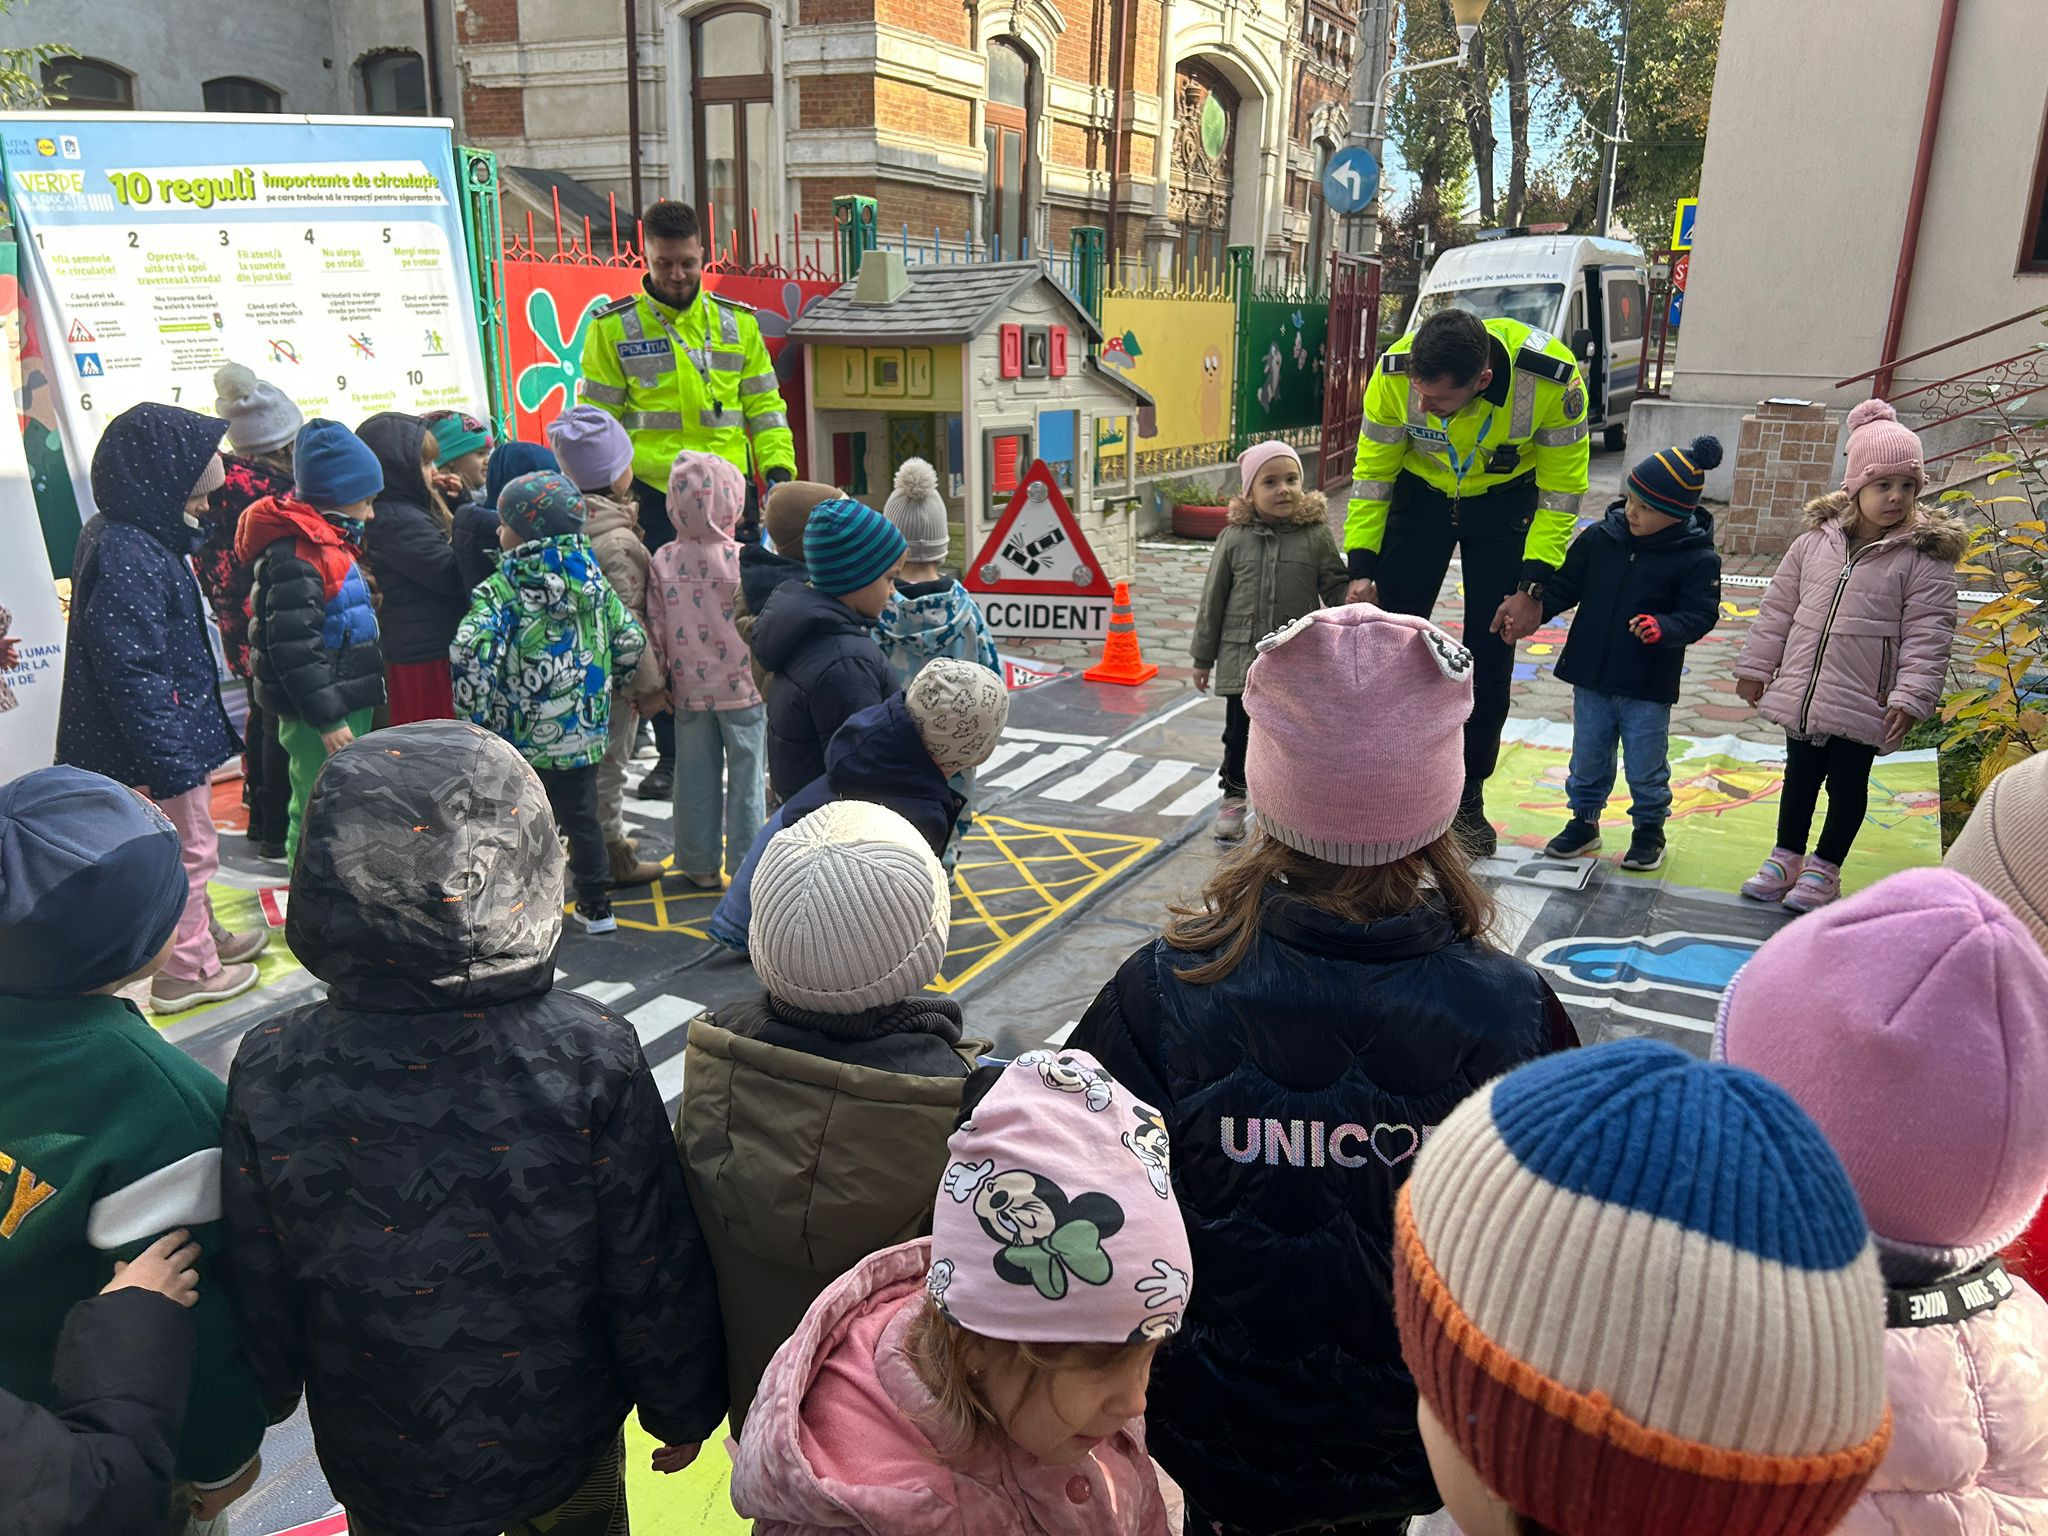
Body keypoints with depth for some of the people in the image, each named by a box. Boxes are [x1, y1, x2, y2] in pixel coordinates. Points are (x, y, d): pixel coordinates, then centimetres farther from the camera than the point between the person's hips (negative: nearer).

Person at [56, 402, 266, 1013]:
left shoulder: (125, 536, 7)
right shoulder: (125, 558, -26)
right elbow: (134, 674, -27)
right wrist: (170, 766, -25)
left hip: (174, 734, 10)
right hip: (155, 749, -10)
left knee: (187, 848, 25)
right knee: (187, 852, 5)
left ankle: (203, 935, 42)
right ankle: (186, 973, 20)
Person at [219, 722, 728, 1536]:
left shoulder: (271, 1076, -23)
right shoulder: (592, 1058, -27)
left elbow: (258, 1295, -8)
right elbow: (655, 1279, -18)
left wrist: (263, 1404, 13)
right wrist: (683, 1410, 0)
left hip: (380, 1468, 1)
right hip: (565, 1443, -1)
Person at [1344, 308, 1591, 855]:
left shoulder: (1552, 378, -32)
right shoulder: (1394, 372, -29)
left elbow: (1561, 490, -17)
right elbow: (1372, 473, -13)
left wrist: (1532, 586, -21)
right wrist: (1362, 568, -18)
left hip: (1505, 503, -1)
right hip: (1419, 495, 1)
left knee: (1489, 656, -1)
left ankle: (1467, 800, 14)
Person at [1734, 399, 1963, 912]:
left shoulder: (1925, 558, -10)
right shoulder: (1814, 542, 0)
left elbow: (1928, 635, -12)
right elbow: (1779, 607, 8)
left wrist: (1911, 697, -19)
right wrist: (1755, 667, 9)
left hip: (1862, 705, -3)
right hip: (1802, 691, 4)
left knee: (1848, 783, 10)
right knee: (1799, 775, 17)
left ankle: (1825, 868, 25)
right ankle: (1787, 857, 33)